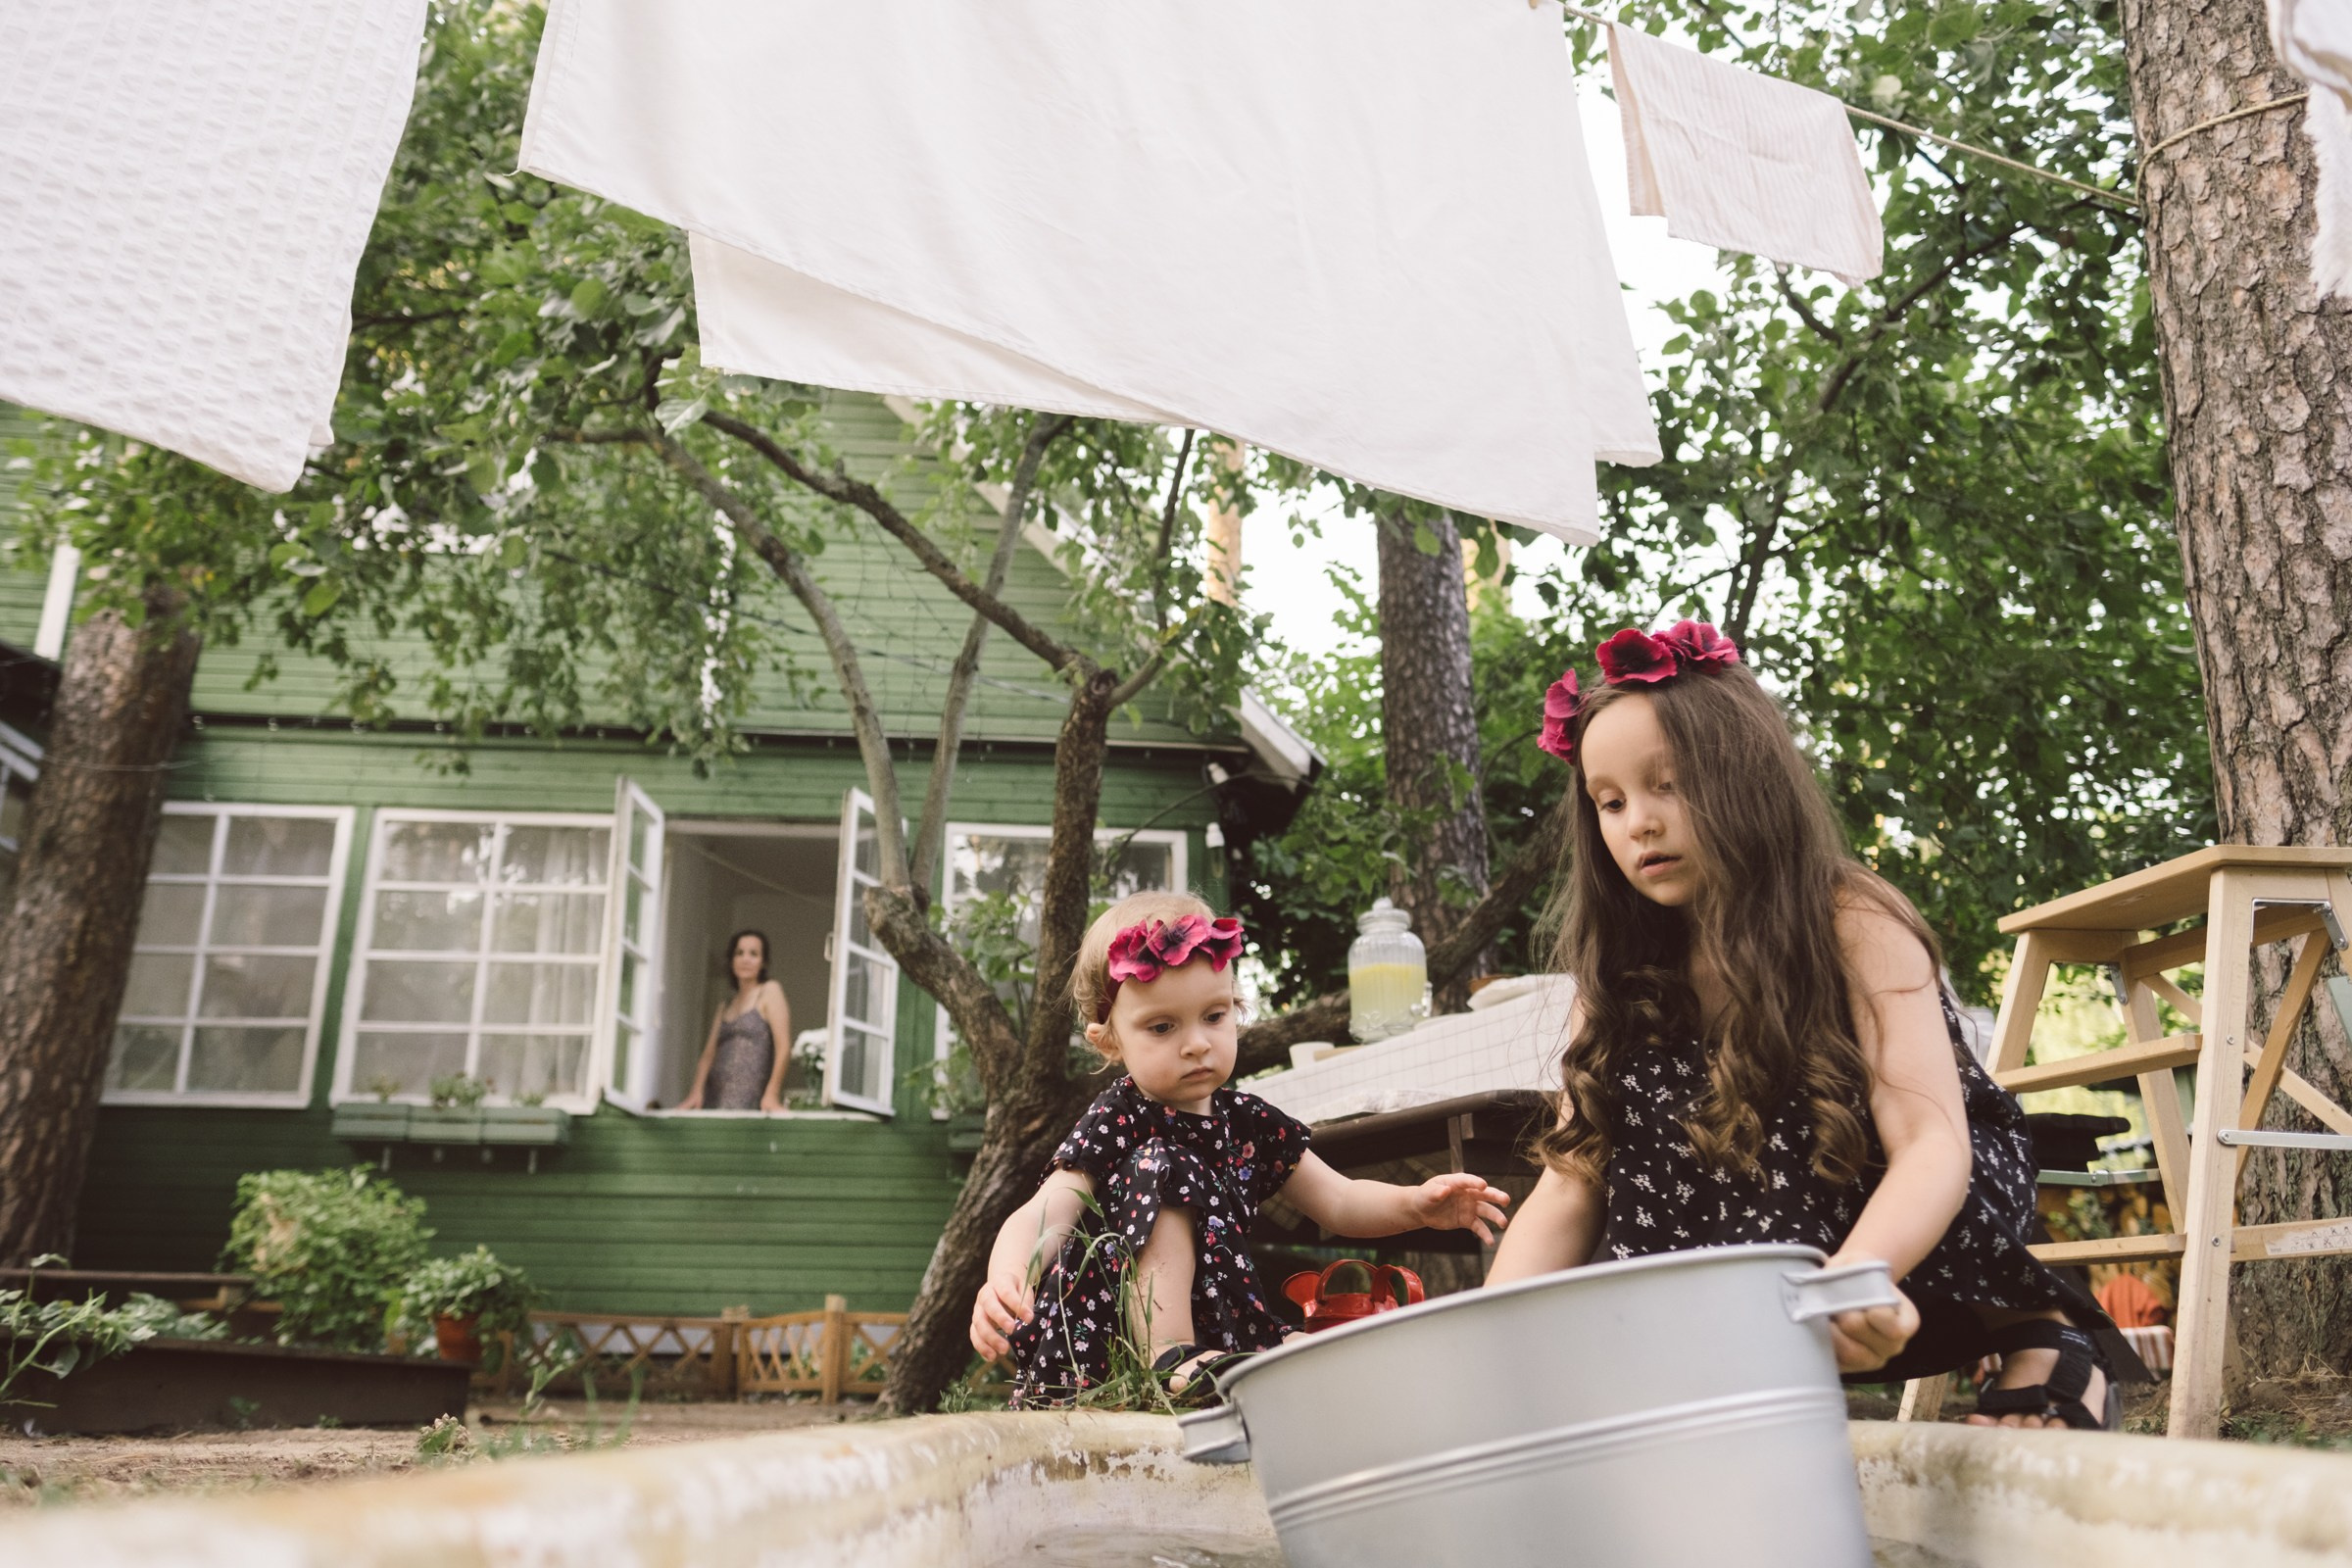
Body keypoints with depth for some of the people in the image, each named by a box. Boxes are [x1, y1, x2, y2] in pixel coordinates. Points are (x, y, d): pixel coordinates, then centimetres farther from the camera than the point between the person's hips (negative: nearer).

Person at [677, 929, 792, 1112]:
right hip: (715, 1101, 6)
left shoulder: (769, 991, 3)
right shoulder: (725, 1007, 21)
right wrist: (696, 1093, -4)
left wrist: (772, 1094, -17)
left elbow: (783, 1047, -7)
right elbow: (709, 1053, 13)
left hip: (749, 1102, -6)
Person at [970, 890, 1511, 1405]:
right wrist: (1003, 1280, -43)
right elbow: (1042, 1218, -20)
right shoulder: (1115, 1125, -7)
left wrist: (1417, 1203, -7)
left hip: (1218, 1328, 4)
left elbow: (1338, 1202, 14)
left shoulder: (1249, 1124, 9)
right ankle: (1171, 1361, -30)